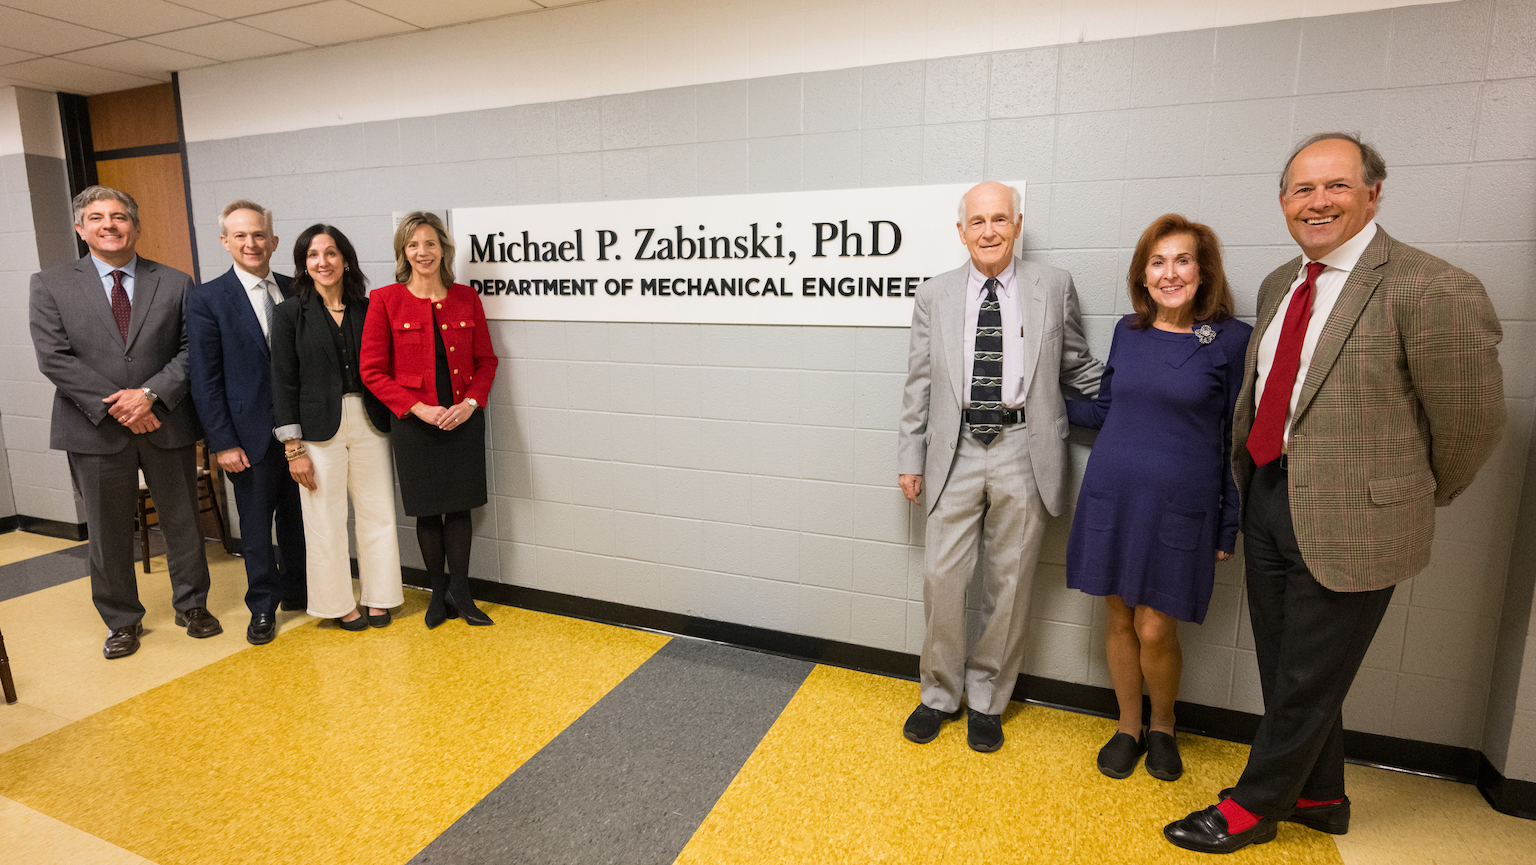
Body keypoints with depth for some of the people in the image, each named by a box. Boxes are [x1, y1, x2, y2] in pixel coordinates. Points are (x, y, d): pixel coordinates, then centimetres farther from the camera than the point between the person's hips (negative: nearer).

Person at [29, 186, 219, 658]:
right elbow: (53, 357, -4)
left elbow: (193, 349, -2)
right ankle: (122, 620, 27)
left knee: (182, 521, 10)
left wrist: (151, 394, -16)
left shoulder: (175, 283, 4)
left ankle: (192, 605, 28)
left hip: (167, 424, 0)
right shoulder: (51, 285, 4)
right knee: (108, 532, 10)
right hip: (96, 430, 0)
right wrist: (114, 407, -14)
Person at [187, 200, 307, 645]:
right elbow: (204, 378, -6)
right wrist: (222, 442, -11)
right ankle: (263, 607, 24)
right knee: (256, 524, 8)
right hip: (251, 434, -3)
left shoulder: (295, 291, 6)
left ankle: (296, 590, 33)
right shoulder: (207, 299, -5)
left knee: (297, 516, 15)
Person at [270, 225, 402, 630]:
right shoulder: (290, 313, -1)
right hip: (318, 428, -2)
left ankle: (378, 598, 22)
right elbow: (283, 383, -3)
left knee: (378, 514, 7)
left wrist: (393, 426, 4)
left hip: (369, 424, 2)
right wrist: (293, 448, -7)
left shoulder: (367, 309, 6)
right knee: (326, 520, 6)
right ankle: (339, 604, 22)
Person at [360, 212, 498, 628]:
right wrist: (418, 408, -14)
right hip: (415, 423, -1)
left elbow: (486, 360, 7)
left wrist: (471, 401, -9)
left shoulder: (466, 298, 3)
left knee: (460, 506, 8)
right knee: (427, 510, 10)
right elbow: (373, 371, -5)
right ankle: (439, 593, 28)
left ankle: (459, 592, 23)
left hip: (464, 419, 2)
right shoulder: (385, 300, -4)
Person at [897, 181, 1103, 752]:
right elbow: (919, 384, 6)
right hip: (957, 451, 1)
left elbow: (1077, 367, 12)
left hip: (1024, 452, 0)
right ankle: (940, 694, 26)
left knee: (1010, 583, 8)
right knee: (942, 577, 4)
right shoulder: (934, 296, 7)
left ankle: (986, 700, 28)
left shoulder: (1054, 287, 5)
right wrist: (911, 458, 4)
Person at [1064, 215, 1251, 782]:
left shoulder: (1231, 340, -5)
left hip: (1180, 505, -3)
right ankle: (1128, 726, 31)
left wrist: (1229, 525, -2)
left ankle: (1162, 726, 30)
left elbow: (1236, 439, -2)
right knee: (1118, 617, 11)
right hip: (1111, 494, 3)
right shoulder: (1128, 331, 5)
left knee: (1155, 629, 1)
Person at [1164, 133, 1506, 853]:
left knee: (1307, 681, 9)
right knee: (1282, 668, 20)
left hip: (1349, 518, -7)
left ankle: (1253, 807, 30)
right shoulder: (1278, 284, 7)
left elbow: (1471, 423, -8)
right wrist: (1254, 485, 15)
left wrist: (1417, 499, 5)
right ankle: (1319, 797, 42)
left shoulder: (1433, 291, -16)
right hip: (1267, 498, 7)